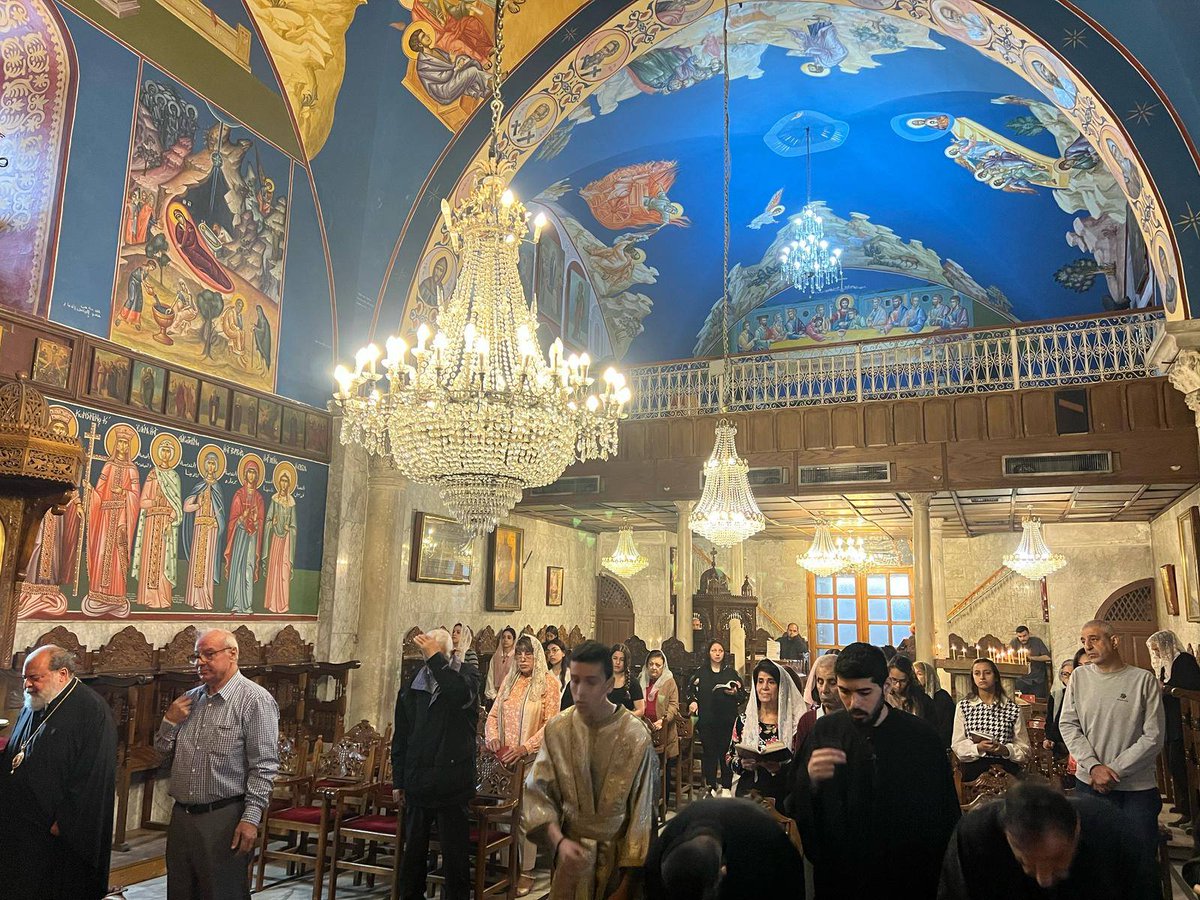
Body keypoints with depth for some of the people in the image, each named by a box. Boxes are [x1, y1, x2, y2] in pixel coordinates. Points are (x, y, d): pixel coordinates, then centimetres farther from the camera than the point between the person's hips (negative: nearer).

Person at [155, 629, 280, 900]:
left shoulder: (255, 700, -11)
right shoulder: (190, 699, 12)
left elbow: (264, 767, -15)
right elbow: (164, 755, 18)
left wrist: (251, 818, -20)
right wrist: (170, 722, 0)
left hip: (225, 820, -7)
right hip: (181, 817, 7)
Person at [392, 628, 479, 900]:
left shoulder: (467, 674, -2)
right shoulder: (412, 686, 6)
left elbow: (462, 694, -27)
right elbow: (400, 737, 11)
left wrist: (435, 658, -23)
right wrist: (398, 781, 9)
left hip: (452, 780, -3)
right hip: (417, 780, 3)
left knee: (455, 850, 3)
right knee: (413, 847, 13)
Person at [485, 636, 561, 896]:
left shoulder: (548, 682, -3)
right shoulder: (509, 681, 12)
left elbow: (552, 723, -9)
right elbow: (493, 714, 12)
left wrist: (525, 748, -18)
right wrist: (492, 738, -7)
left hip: (531, 758, -4)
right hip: (504, 758, 4)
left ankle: (526, 872, 5)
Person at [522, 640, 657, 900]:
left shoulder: (636, 737, -16)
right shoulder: (556, 730, -10)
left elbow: (641, 813, -11)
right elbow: (537, 793, -8)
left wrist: (628, 878, -9)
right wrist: (559, 841, -23)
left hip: (617, 857, -2)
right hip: (570, 852, 2)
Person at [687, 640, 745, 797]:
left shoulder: (731, 672, 9)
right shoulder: (701, 672, 9)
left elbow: (742, 694, 10)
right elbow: (690, 689, 11)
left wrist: (734, 693, -10)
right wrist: (692, 701, -6)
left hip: (727, 719, 0)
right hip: (706, 719, 0)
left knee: (726, 752, 0)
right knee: (709, 751, 1)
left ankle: (726, 786, 10)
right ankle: (711, 786, 10)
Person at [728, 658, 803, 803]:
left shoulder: (794, 722, -3)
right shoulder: (744, 720, 5)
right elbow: (730, 758, 9)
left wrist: (781, 768, -17)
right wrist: (742, 764, -9)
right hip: (748, 793, 1)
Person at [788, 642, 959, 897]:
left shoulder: (921, 736, -12)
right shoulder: (825, 731, -8)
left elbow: (945, 819, -4)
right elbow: (796, 812, -7)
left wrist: (933, 881, -5)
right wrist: (811, 782, -26)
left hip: (906, 880, -1)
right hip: (837, 878, 2)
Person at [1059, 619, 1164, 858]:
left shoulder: (1144, 680, -5)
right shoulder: (1079, 676, 4)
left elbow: (1153, 738, -8)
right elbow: (1067, 724, 2)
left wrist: (1115, 770, -12)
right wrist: (1093, 766, -10)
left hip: (1137, 787, -2)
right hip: (1089, 783, 2)